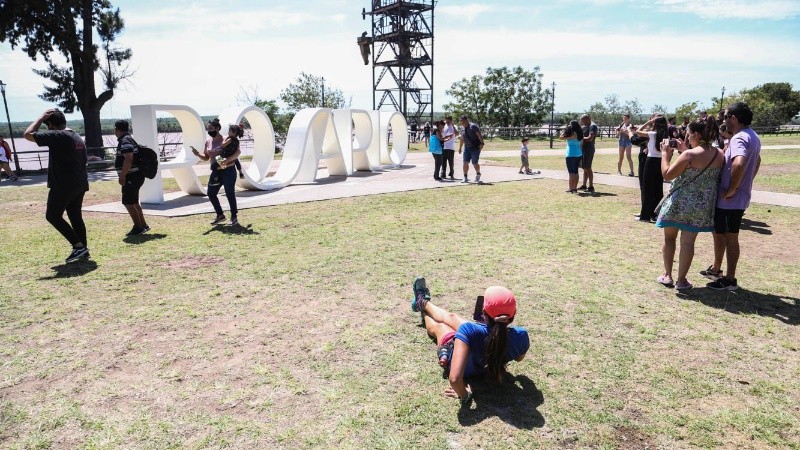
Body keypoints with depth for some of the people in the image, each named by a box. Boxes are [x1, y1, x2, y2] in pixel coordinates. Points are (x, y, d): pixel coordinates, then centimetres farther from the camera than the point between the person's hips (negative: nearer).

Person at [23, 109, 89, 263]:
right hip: (80, 185, 8)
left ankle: (78, 246, -5)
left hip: (63, 185, -8)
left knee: (53, 216, 3)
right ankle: (83, 250, 13)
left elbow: (28, 135, -12)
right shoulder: (78, 138, 14)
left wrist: (41, 118, -2)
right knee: (76, 217, 13)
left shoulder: (56, 136, -12)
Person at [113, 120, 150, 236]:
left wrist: (122, 175, -24)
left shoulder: (125, 141, -16)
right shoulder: (129, 139, 16)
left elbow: (128, 159, -27)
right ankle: (143, 225, 24)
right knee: (133, 202, 18)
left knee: (128, 202, -5)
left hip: (131, 177, -10)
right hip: (135, 176, 10)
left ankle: (138, 227, -1)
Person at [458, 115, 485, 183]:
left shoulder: (473, 126, -10)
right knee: (465, 163, -1)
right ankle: (465, 178, 7)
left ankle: (478, 174, 23)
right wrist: (460, 148, 23)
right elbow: (462, 139, 23)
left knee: (475, 163, -4)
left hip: (475, 148, -6)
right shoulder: (463, 129, 13)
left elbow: (479, 135, -17)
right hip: (467, 148, 6)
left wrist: (481, 143, -25)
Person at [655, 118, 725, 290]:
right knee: (688, 241, 7)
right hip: (703, 205, 4)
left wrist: (665, 153, -4)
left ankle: (667, 275, 20)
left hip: (680, 202, -4)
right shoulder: (720, 155, 1)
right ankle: (681, 280, 11)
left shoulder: (689, 154, -19)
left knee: (669, 237, 14)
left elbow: (667, 174, -14)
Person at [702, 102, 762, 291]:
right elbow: (756, 162, 29)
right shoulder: (753, 137, 12)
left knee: (729, 238, 1)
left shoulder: (739, 138, -21)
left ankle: (729, 280, 11)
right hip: (742, 196, 9)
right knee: (719, 233, 21)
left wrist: (731, 190, -28)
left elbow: (738, 164, -39)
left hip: (729, 199, -9)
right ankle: (716, 269, 34)